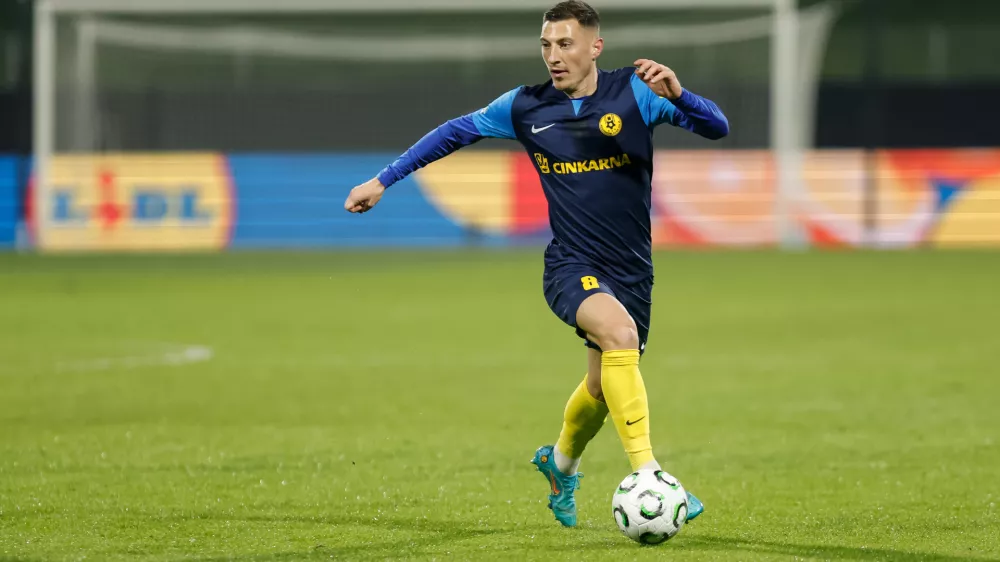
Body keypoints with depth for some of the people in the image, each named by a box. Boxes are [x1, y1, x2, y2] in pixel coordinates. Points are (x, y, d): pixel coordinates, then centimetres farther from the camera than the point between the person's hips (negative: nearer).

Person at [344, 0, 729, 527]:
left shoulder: (633, 93, -6)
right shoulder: (525, 107, -1)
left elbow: (716, 127, -12)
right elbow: (456, 132, 12)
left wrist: (677, 95, -32)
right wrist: (384, 179, 11)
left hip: (631, 270, 2)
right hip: (570, 267, -2)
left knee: (603, 386, 14)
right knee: (619, 333, -32)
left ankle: (560, 463, 48)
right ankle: (647, 476, -35)